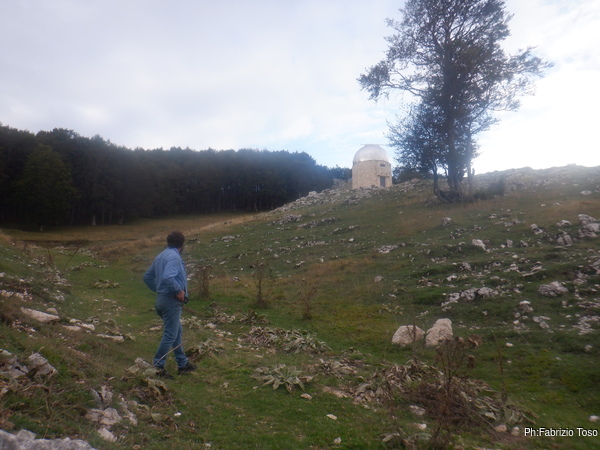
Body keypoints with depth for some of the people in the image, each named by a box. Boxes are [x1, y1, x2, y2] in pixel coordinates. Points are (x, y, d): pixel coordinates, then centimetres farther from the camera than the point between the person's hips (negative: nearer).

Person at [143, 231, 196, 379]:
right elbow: (168, 277, -32)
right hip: (171, 301, -10)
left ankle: (183, 364, 28)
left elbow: (147, 277, 18)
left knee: (178, 332, 18)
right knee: (170, 335, -1)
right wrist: (179, 291, -20)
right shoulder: (174, 257, -16)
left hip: (162, 298, 10)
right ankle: (158, 367, 8)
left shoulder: (160, 256, 13)